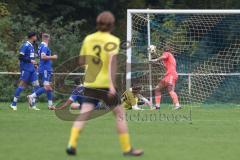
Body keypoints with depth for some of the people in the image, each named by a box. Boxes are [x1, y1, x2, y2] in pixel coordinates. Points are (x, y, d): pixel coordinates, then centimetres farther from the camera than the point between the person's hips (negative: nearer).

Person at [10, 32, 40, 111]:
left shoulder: (31, 46, 16)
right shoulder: (25, 46, -11)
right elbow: (20, 57, -16)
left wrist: (34, 64, 12)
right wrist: (30, 61, -19)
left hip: (32, 69, 9)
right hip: (25, 69, -9)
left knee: (36, 85, 1)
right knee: (22, 85, -6)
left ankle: (32, 105, 3)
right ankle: (13, 104, 2)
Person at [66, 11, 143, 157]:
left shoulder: (88, 39, 8)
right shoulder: (112, 41, -6)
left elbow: (82, 61, 12)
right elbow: (112, 63, -18)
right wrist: (112, 84, -25)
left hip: (90, 84, 4)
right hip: (105, 84, -4)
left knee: (84, 114, 0)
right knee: (120, 113, 7)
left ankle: (72, 144, -17)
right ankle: (127, 149, 8)